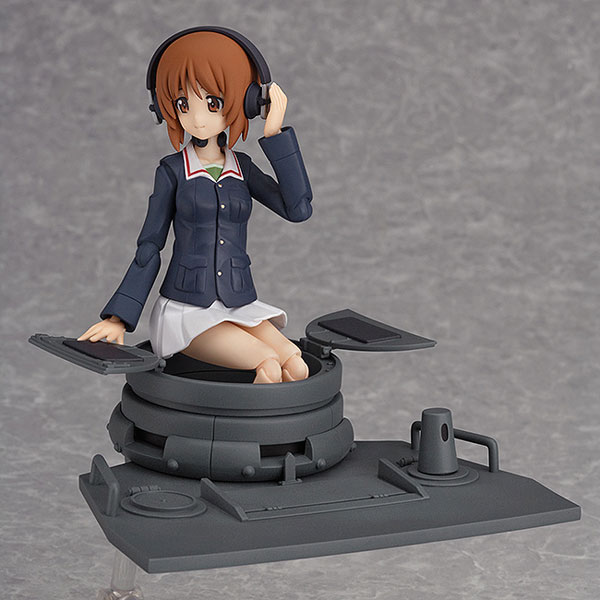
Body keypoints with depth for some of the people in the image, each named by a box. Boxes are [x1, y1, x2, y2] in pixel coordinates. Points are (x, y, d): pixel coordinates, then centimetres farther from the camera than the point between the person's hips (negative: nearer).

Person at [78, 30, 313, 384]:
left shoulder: (242, 168, 6)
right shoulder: (173, 170, -2)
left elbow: (298, 209, -8)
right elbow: (149, 249, 0)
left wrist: (275, 135, -11)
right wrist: (118, 319, -7)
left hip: (239, 309, 4)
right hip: (186, 311, -4)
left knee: (297, 368, -24)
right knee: (270, 368, -28)